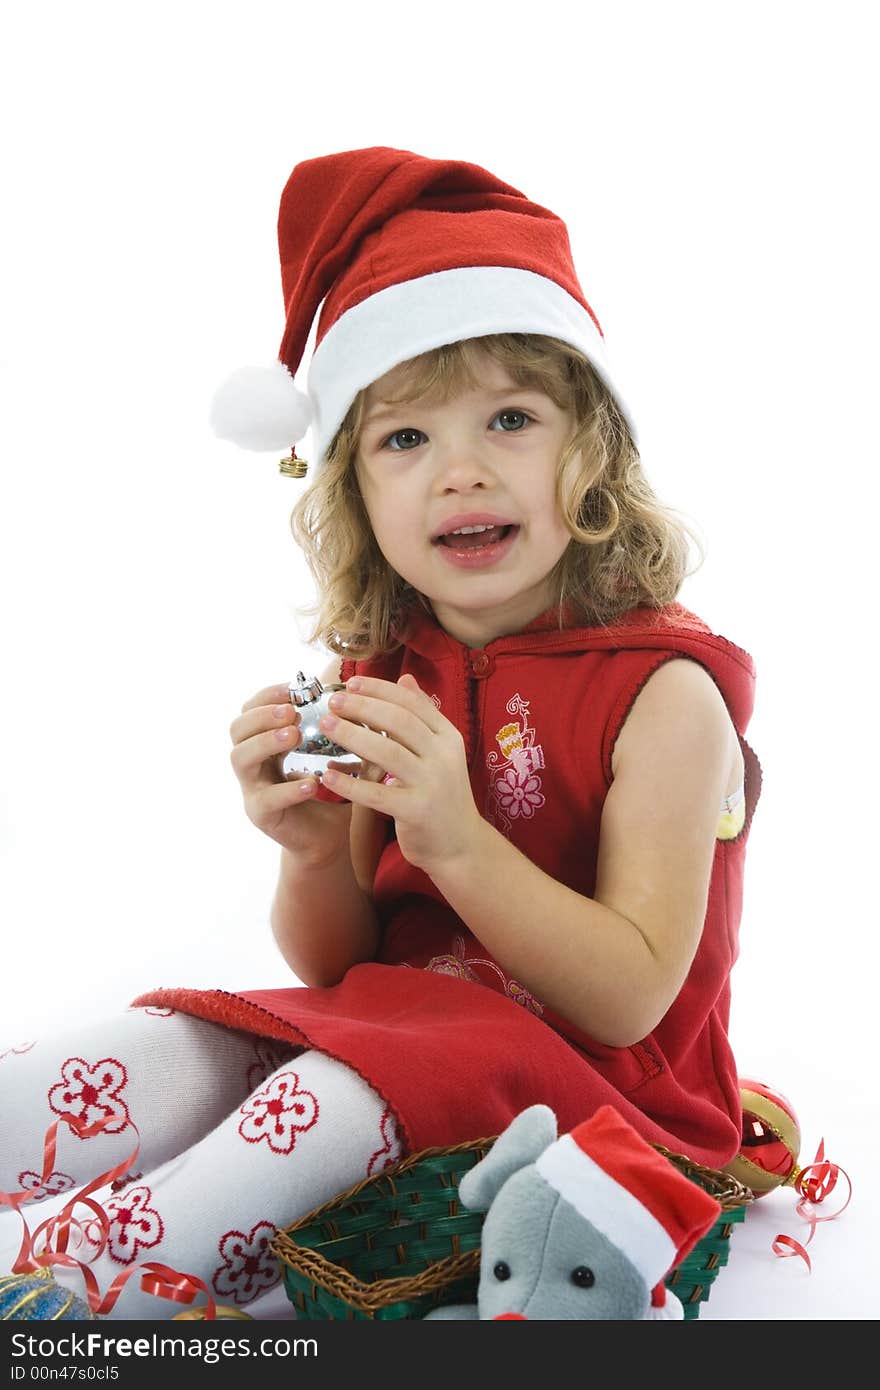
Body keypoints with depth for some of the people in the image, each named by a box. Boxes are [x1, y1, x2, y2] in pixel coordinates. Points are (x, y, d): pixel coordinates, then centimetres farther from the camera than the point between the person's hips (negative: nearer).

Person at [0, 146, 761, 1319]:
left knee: (351, 1080, -32)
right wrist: (314, 855, -19)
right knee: (177, 1049, -16)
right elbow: (336, 966, 5)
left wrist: (454, 837, -30)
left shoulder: (663, 693, -14)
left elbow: (632, 997, -18)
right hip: (395, 1032, 6)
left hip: (594, 1089, -5)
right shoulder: (375, 678, 1)